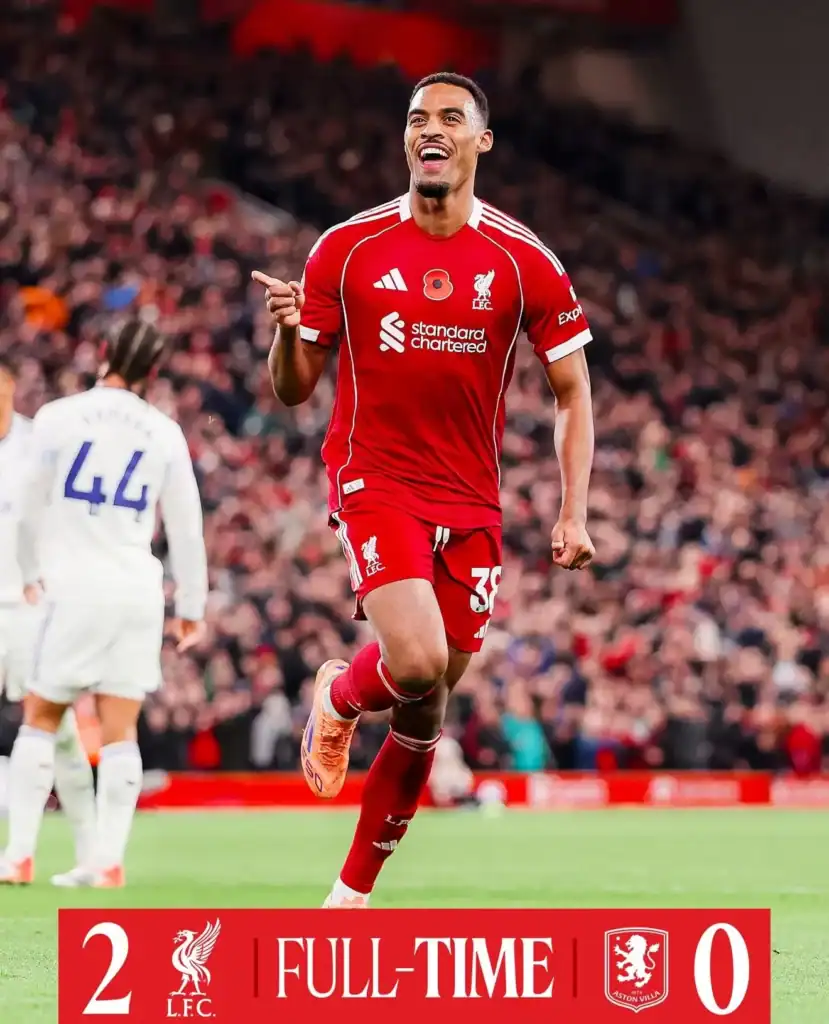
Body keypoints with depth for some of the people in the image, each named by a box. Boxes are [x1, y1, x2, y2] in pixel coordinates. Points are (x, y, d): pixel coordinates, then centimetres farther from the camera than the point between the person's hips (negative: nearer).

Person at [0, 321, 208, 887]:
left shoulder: (58, 417, -2)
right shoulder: (165, 433, 5)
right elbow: (187, 527, 9)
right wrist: (192, 607, 19)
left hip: (76, 587, -2)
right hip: (139, 591, 2)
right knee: (120, 729, 4)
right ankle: (108, 861, 1)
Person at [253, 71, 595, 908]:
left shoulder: (523, 262, 0)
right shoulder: (347, 250, -1)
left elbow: (572, 391, 6)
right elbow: (293, 391, 4)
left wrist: (573, 513, -5)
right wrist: (287, 330, -19)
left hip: (471, 507, 2)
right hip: (373, 484, -2)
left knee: (425, 712, 5)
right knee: (417, 663, -26)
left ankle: (354, 889, 20)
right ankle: (339, 698, 10)